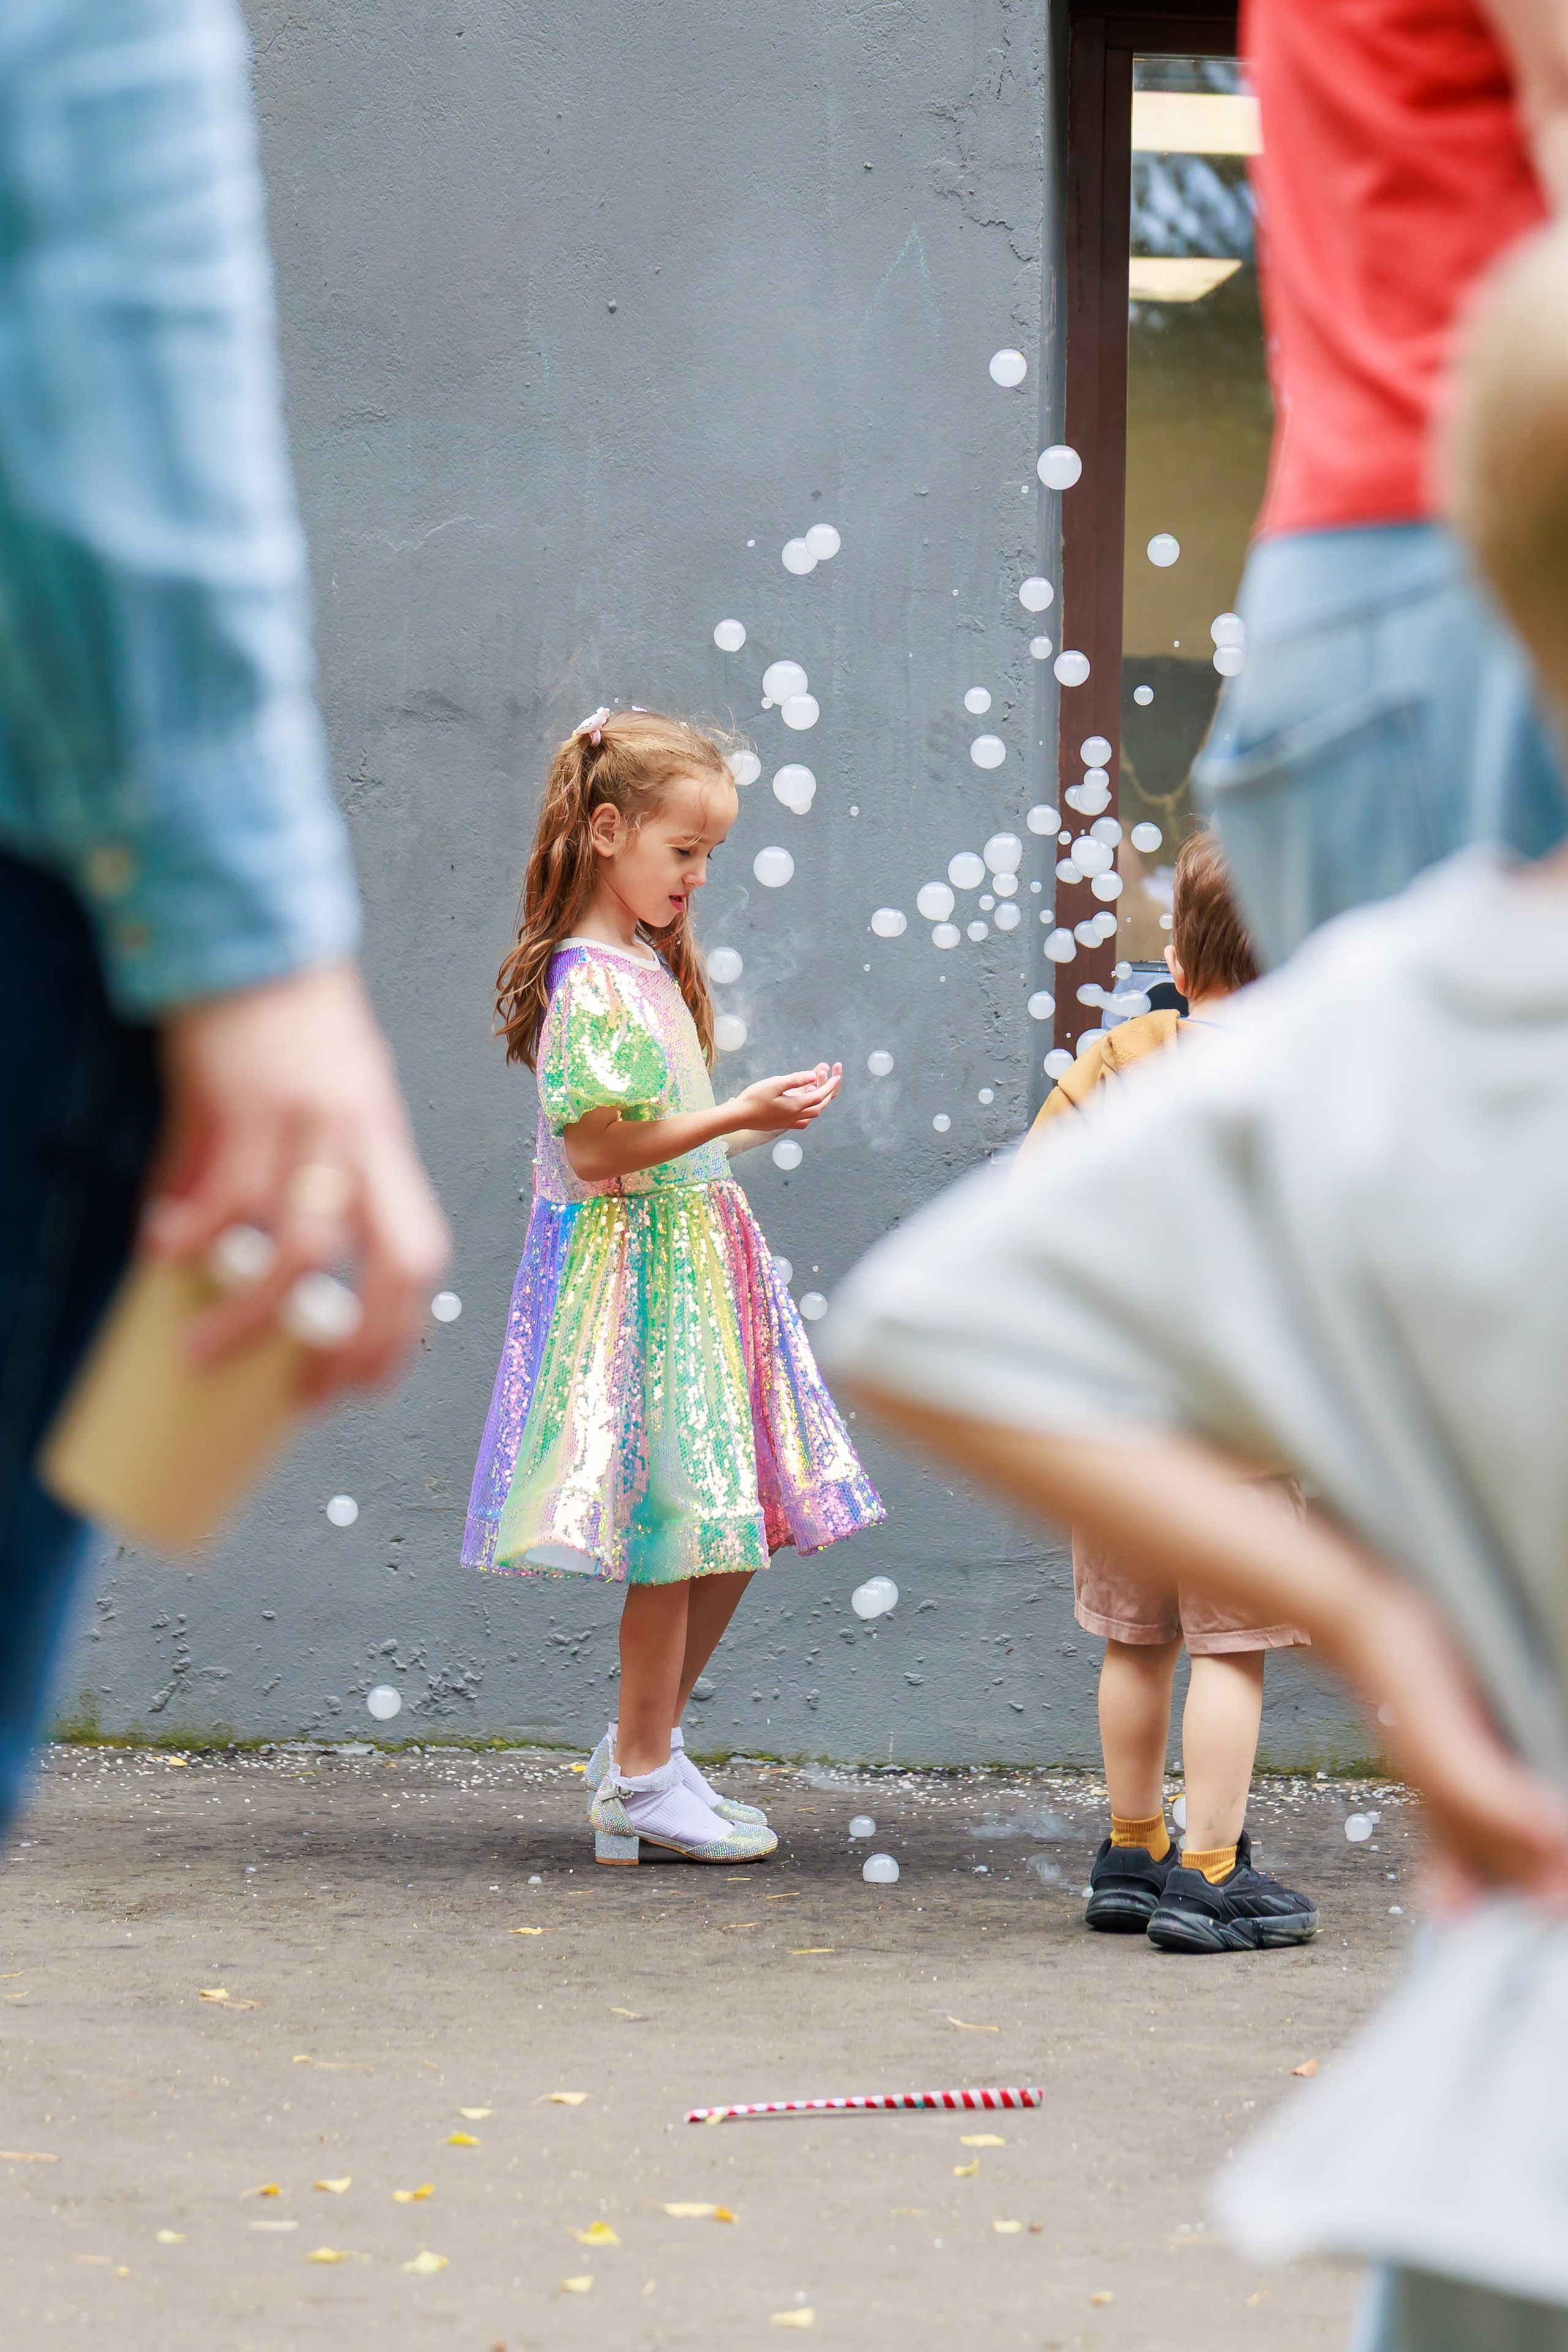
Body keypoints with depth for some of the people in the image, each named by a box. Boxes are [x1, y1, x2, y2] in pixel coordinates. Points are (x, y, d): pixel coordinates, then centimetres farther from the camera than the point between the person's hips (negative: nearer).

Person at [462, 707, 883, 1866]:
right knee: (681, 1528, -5)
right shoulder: (591, 982, -16)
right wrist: (741, 1116, -20)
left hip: (699, 1259, 10)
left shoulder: (649, 966, 14)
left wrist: (754, 1124, 9)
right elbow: (597, 1152, -21)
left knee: (734, 1528, 10)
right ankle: (643, 1776, 6)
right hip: (639, 1267, -10)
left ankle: (646, 1751, 20)